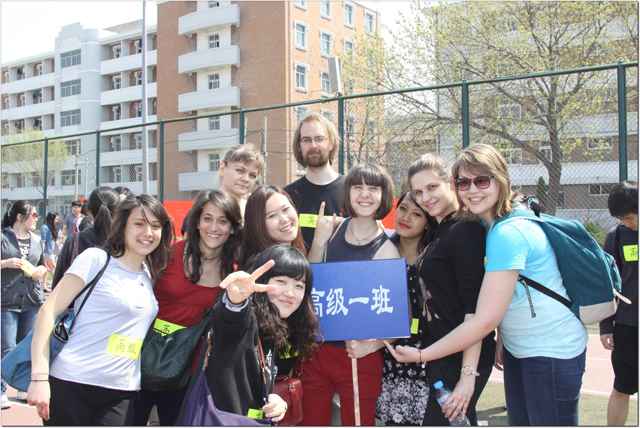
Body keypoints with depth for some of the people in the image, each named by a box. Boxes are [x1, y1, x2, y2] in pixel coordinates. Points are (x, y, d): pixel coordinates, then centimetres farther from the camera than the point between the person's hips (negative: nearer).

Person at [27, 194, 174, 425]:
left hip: (123, 395, 5)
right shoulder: (96, 259, -6)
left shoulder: (150, 276, 13)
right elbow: (48, 311, -10)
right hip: (73, 385, -5)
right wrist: (39, 377, -16)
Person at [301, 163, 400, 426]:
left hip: (359, 356, -4)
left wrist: (373, 344, -26)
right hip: (317, 349, 4)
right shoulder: (334, 229, -1)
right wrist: (319, 242, -8)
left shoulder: (386, 250, -12)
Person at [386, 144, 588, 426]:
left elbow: (484, 320, -27)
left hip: (552, 353, -8)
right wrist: (502, 341, 5)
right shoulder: (490, 225, 2)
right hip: (518, 349, 9)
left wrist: (421, 355, -21)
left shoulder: (507, 233, -26)